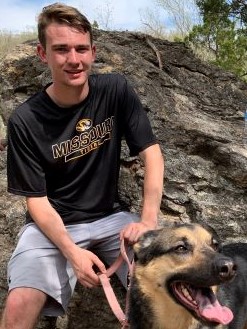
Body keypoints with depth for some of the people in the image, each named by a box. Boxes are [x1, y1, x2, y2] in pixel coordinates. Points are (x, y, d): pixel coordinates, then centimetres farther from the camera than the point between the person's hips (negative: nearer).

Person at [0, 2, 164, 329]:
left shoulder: (116, 90, -7)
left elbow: (152, 153, -7)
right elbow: (37, 200, -10)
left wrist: (148, 221, -20)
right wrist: (72, 251, -26)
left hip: (110, 216, 2)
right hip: (53, 223, -2)